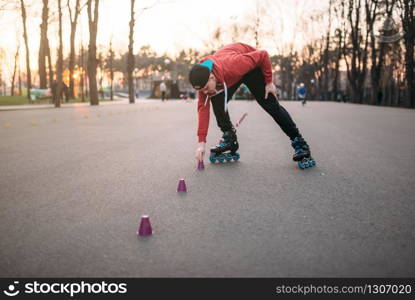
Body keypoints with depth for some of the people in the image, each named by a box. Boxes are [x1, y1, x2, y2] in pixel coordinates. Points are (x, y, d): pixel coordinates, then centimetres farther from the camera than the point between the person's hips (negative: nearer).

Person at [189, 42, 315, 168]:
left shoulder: (233, 65, -46)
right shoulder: (201, 79, -30)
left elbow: (263, 55, -32)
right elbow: (203, 108, -25)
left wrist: (269, 82, -22)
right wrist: (202, 142, -28)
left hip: (251, 66, -4)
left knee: (271, 105, -8)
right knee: (217, 100, -16)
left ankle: (298, 142, 1)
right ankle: (229, 138, -1)